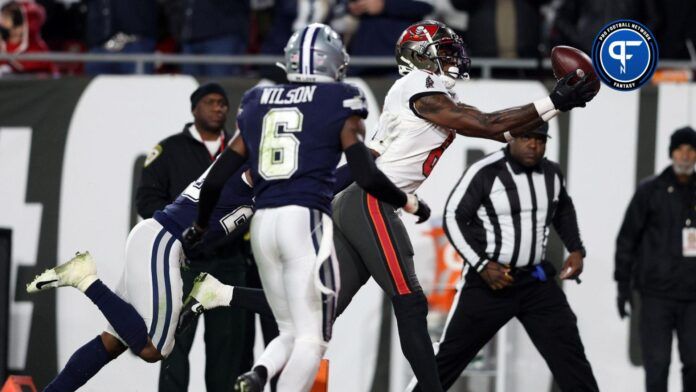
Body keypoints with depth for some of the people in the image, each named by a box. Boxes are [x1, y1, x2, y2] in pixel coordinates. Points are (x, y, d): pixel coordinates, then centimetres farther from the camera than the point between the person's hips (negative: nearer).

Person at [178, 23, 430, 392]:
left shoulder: (259, 103, 17)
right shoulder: (340, 104, 4)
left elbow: (216, 179, 17)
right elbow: (366, 175, -4)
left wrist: (198, 228, 33)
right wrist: (412, 204, 12)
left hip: (263, 223, 5)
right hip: (306, 221, -5)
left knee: (291, 332, 15)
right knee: (312, 338, -3)